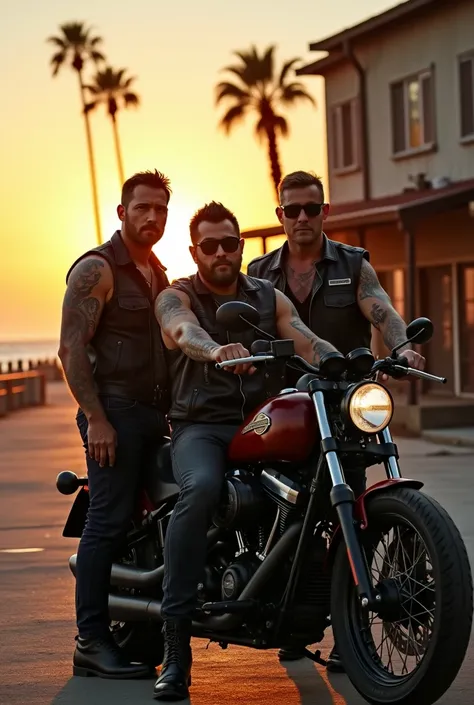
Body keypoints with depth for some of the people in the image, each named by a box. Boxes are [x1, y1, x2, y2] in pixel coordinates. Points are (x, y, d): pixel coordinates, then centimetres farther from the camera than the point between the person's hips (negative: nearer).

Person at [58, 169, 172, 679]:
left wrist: (175, 410, 19)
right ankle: (91, 641, -12)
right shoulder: (97, 269, -6)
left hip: (154, 414, 8)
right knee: (108, 521, -12)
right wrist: (96, 418, -19)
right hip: (113, 411, -8)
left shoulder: (159, 275, 21)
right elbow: (71, 348, -12)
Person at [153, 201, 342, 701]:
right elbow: (185, 332, -20)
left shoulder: (269, 297, 17)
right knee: (201, 488, -36)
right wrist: (219, 350, -44)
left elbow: (306, 341, 1)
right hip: (200, 427, -4)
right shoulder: (176, 297, 5)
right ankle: (175, 644, -35)